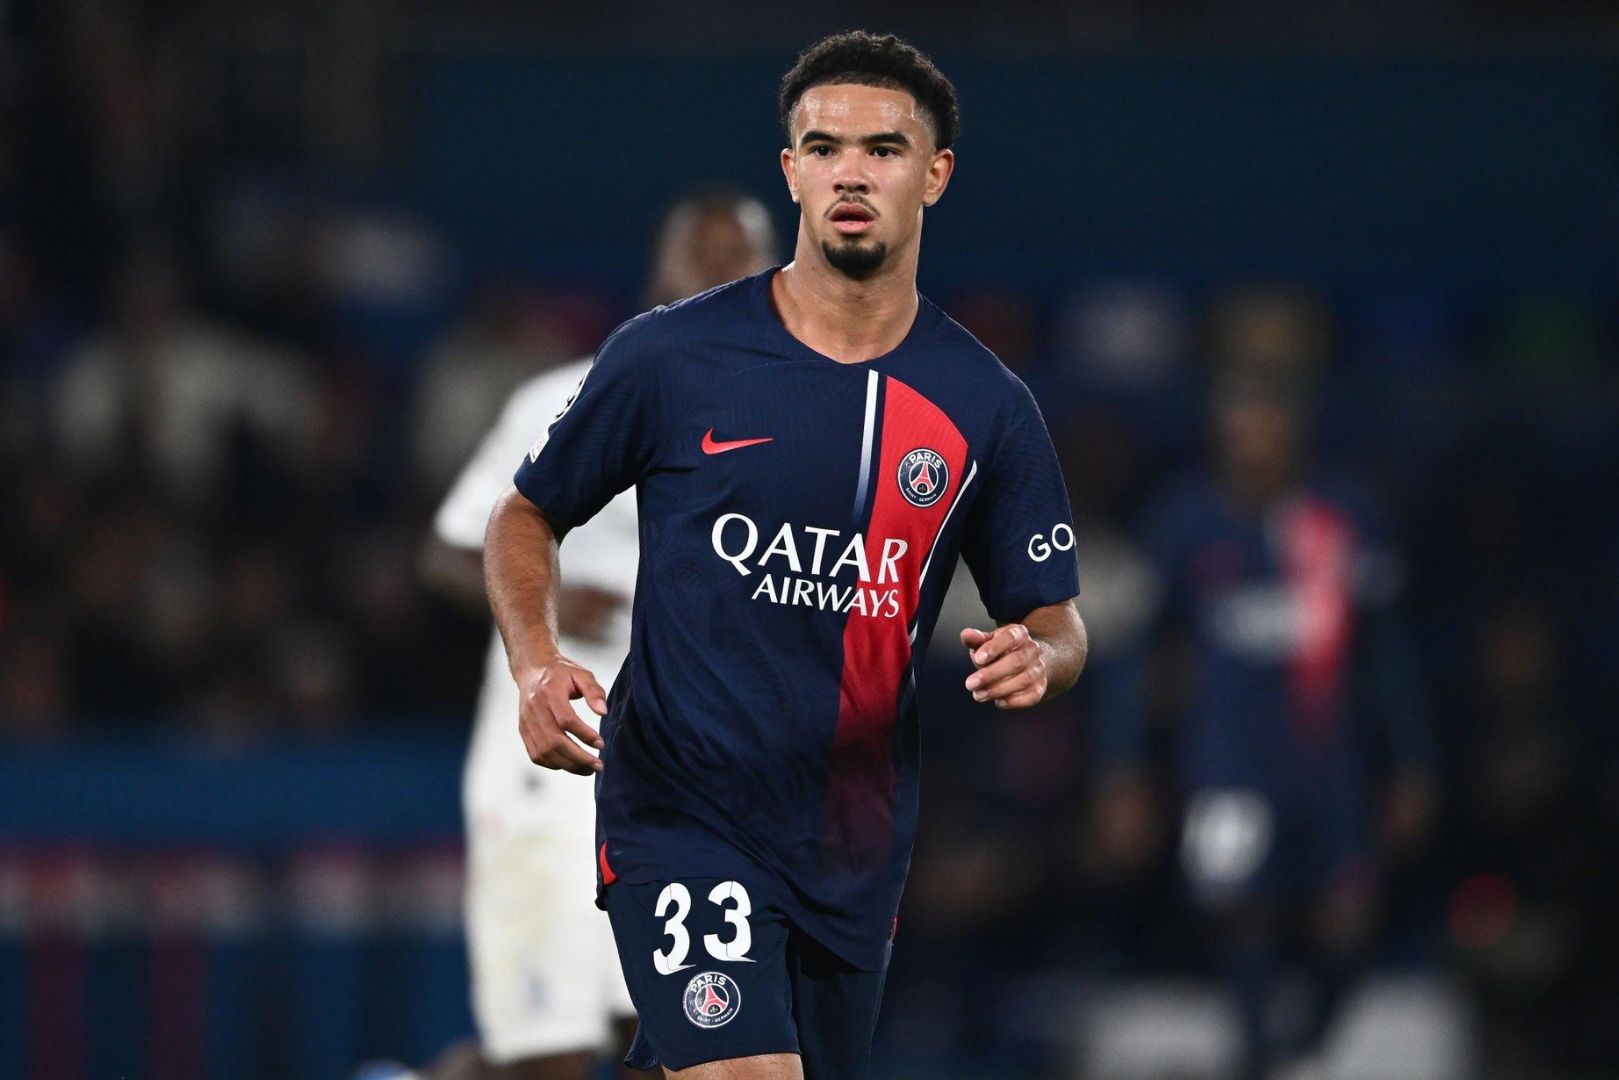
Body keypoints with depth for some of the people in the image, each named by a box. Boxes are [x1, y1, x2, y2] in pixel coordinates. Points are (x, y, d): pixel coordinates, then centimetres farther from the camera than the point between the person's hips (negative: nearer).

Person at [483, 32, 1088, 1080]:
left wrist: (1037, 659, -15)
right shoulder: (670, 357, -4)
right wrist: (538, 662, -10)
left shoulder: (986, 405, 3)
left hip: (857, 852, 4)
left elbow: (1055, 619, 9)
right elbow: (528, 514, 9)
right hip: (680, 815, -4)